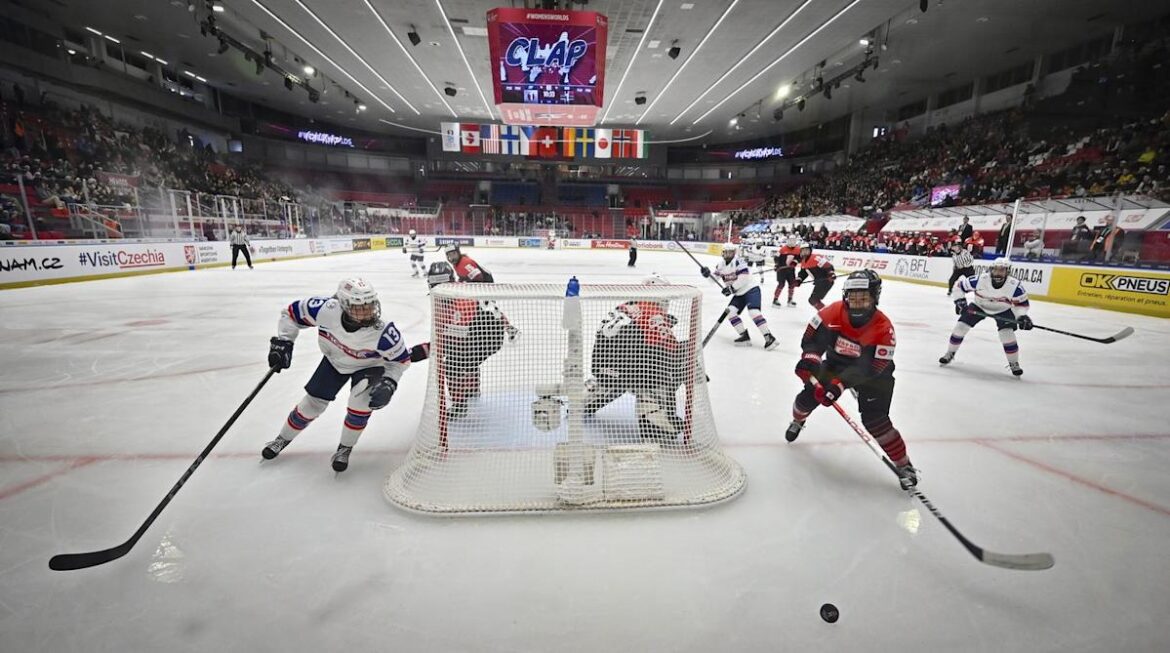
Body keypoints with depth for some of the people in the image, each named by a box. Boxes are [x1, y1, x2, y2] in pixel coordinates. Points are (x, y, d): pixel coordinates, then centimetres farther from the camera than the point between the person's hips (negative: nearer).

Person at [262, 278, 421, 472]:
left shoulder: (382, 332, -39)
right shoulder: (326, 310, -35)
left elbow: (400, 359, -21)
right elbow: (292, 312, -14)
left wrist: (388, 383, -31)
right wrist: (282, 343, -17)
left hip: (368, 366, -2)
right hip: (334, 361, 3)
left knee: (362, 400, -27)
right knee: (313, 403, 8)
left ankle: (344, 449, 0)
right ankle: (282, 439, 40)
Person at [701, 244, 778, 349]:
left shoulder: (738, 261, -18)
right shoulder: (721, 265, 6)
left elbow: (744, 277, -26)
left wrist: (732, 288, -26)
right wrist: (707, 273, -11)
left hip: (751, 289, -8)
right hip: (739, 294, 8)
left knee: (753, 312, -24)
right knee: (730, 311, -5)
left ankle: (769, 337, -22)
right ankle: (745, 336, 1)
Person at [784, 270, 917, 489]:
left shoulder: (883, 328, -29)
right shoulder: (833, 312, -23)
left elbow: (870, 369, -29)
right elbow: (812, 338, -15)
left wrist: (840, 384, -37)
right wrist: (809, 360, -33)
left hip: (871, 373, -3)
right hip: (836, 363, 3)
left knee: (875, 420, -15)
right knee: (809, 395, -2)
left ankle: (904, 465, 5)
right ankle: (798, 421, 34)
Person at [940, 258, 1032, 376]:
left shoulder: (1015, 285, -25)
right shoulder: (979, 280, -29)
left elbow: (1022, 302, -10)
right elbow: (959, 286, -15)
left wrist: (1022, 316, -24)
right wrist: (960, 301, -23)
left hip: (1003, 310, 0)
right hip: (978, 305, 1)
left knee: (1007, 333, -15)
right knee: (961, 326, -8)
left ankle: (1014, 363, 6)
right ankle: (949, 354, 10)